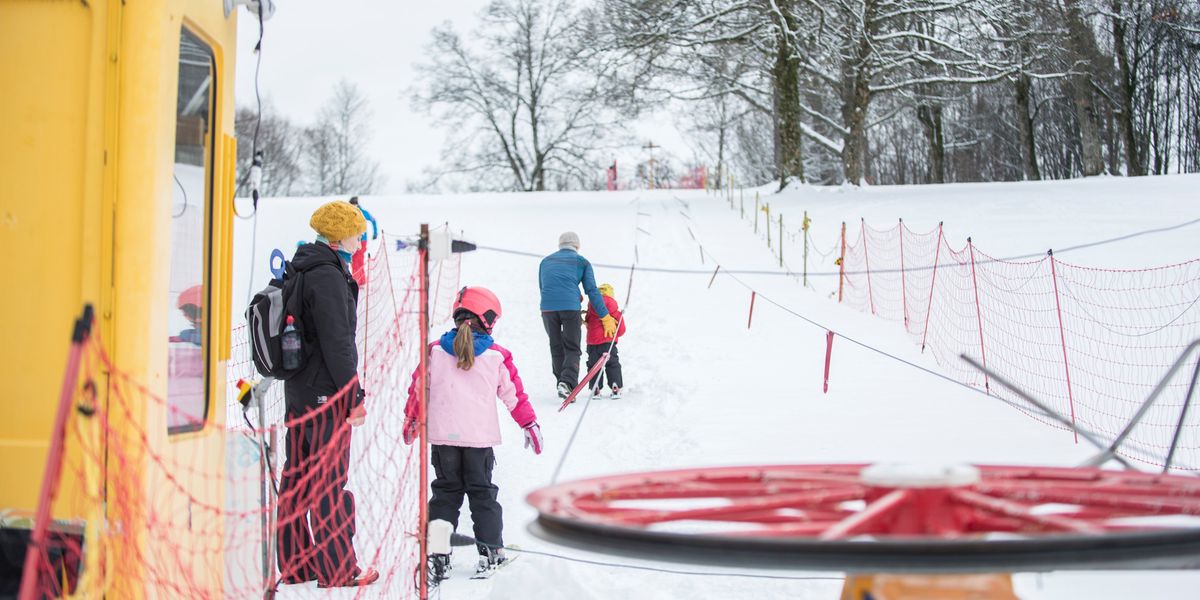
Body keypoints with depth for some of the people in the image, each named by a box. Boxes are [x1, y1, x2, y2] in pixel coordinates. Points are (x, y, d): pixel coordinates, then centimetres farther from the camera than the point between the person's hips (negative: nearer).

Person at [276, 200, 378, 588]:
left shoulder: (301, 272, 13)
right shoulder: (328, 277, -17)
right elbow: (337, 343, -20)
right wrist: (355, 395, -16)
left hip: (298, 392, 10)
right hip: (326, 396, -10)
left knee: (297, 479, 13)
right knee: (329, 483, -2)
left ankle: (294, 565, 22)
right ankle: (337, 573, 6)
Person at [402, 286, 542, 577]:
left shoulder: (434, 351, -1)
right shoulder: (497, 356, -5)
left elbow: (418, 388, 7)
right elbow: (514, 394, 1)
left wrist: (411, 420, 22)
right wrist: (530, 424, 12)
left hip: (443, 436, 1)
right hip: (480, 437, -1)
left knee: (445, 491, 13)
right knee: (482, 492, 12)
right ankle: (490, 550, 9)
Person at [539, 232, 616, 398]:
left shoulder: (546, 261, 22)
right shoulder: (582, 262, 12)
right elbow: (592, 291, 6)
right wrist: (606, 318, 8)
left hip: (547, 308, 3)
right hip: (570, 308, -3)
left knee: (556, 349, 16)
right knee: (572, 349, 3)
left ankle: (562, 384, 18)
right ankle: (567, 382, -19)